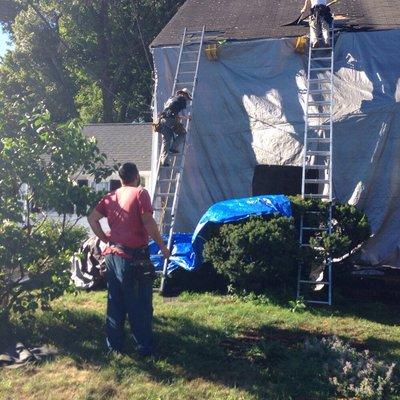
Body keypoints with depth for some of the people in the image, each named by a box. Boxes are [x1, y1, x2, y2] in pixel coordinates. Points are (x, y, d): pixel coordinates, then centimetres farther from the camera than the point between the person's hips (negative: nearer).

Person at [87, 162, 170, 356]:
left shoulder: (110, 197, 11)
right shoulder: (140, 193, -8)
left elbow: (92, 218, 9)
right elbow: (148, 222, -17)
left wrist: (106, 239, 13)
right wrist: (162, 246, -9)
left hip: (112, 254, 6)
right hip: (134, 256, -6)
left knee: (115, 302, 14)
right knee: (140, 304, 4)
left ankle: (114, 345, 21)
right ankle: (145, 347, 11)